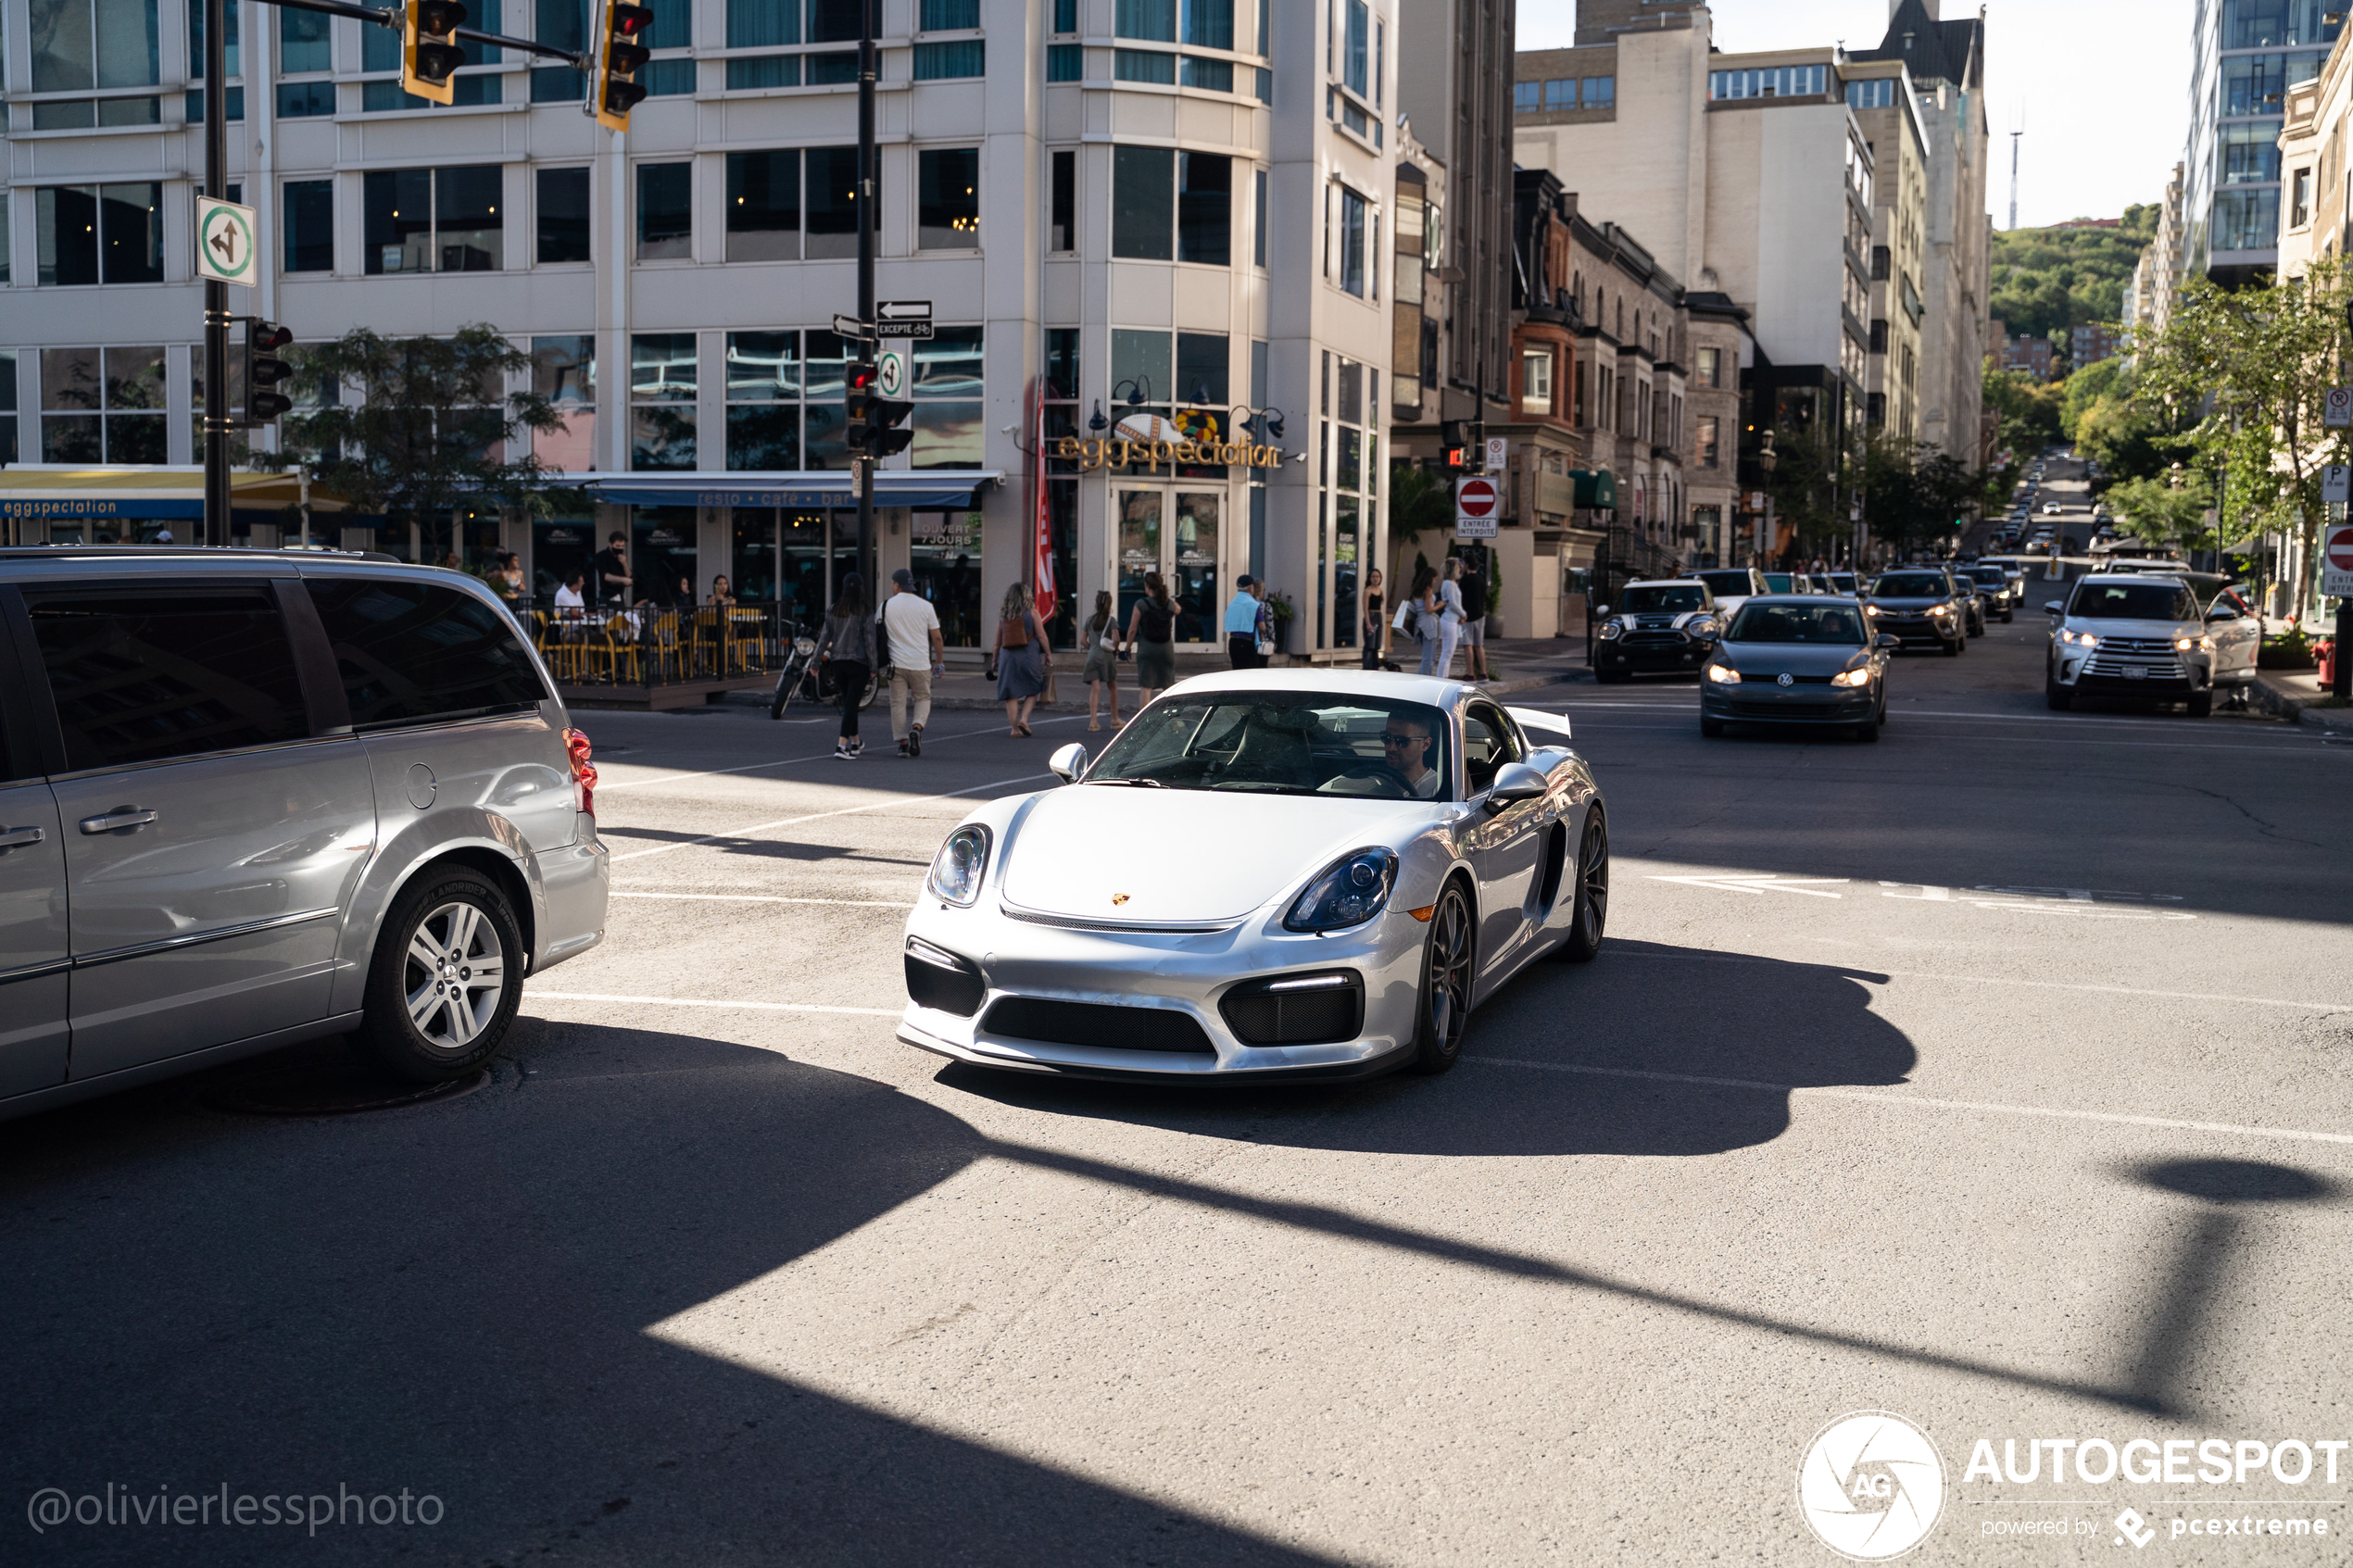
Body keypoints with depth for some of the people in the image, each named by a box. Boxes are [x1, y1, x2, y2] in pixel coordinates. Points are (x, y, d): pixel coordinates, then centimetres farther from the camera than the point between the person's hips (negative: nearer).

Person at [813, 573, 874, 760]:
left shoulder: (834, 610, 4)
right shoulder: (865, 611, -8)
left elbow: (825, 637, 4)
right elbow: (869, 640, -9)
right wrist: (872, 667, -4)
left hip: (837, 662, 5)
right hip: (858, 663, -5)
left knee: (848, 703, 19)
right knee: (851, 704, -5)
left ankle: (855, 742, 33)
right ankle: (841, 746, -17)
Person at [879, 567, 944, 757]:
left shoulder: (886, 606, 0)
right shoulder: (925, 606, 0)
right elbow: (936, 637, 1)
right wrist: (940, 661, 12)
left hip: (897, 663, 0)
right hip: (921, 664, 0)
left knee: (898, 703, 7)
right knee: (923, 698, 15)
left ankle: (903, 743, 5)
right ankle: (916, 728, -10)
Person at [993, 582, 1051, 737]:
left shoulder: (1003, 615, 7)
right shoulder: (1032, 613, -2)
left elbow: (998, 641, 10)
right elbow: (1041, 636, -3)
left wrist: (995, 660, 18)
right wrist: (1048, 655, 5)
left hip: (1008, 656, 2)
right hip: (1028, 656, -2)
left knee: (1011, 695, 5)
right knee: (1033, 691, 11)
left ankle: (1014, 728, 2)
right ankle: (1024, 719, -6)